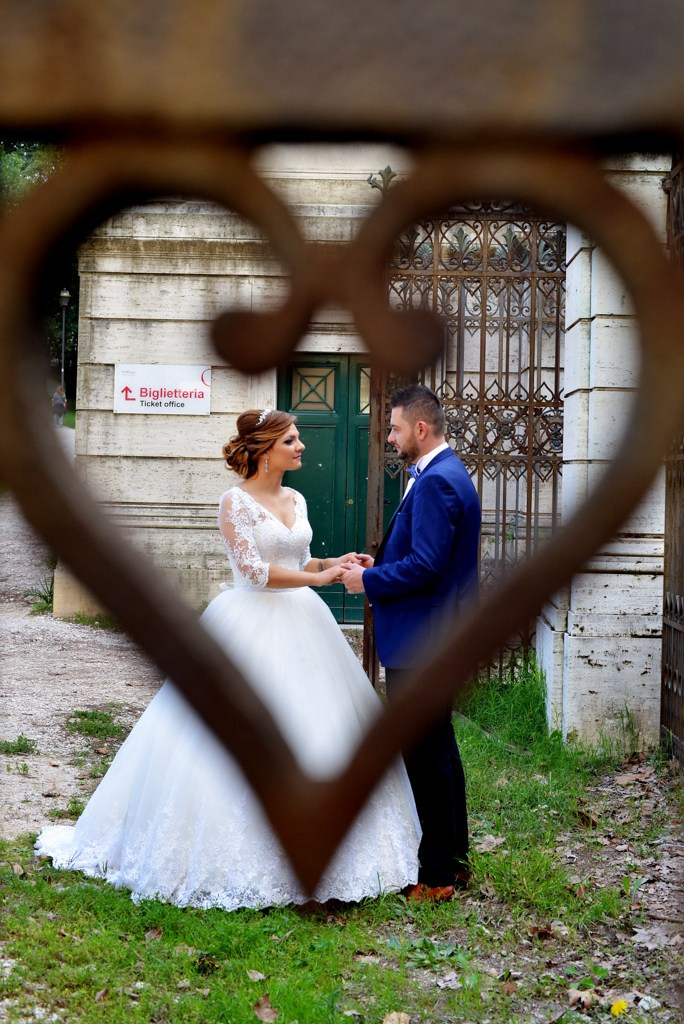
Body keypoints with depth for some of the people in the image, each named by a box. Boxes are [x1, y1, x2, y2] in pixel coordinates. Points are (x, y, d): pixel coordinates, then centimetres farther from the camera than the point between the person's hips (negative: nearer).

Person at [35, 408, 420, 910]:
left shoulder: (296, 500, 12)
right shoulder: (237, 501, -10)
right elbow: (254, 570, -16)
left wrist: (335, 562, 3)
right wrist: (320, 578, -14)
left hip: (300, 625, 7)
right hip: (253, 628, -7)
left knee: (311, 734, 7)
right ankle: (242, 854, 9)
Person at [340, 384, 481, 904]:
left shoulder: (435, 482, -19)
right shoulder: (448, 474, 14)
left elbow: (425, 567, -25)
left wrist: (369, 580, -13)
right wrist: (380, 564, 11)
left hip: (419, 645, -11)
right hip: (436, 640, 11)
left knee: (426, 756, -2)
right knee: (439, 749, 18)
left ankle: (437, 875, 7)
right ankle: (454, 858, 29)